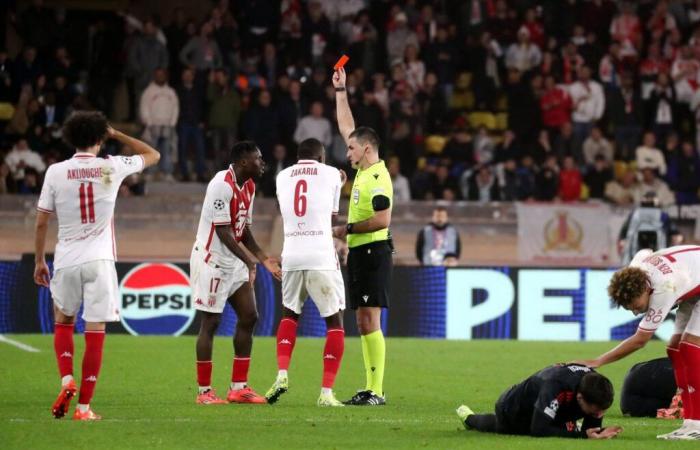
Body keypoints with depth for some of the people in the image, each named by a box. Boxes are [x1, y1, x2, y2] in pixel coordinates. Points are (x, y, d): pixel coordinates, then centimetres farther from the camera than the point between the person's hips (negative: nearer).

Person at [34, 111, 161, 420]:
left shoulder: (56, 172, -2)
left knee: (63, 322, 22)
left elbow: (41, 222, 1)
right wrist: (116, 134, 18)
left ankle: (67, 381, 1)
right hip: (99, 260, -1)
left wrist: (39, 261, 12)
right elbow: (153, 155, 15)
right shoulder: (111, 168, -2)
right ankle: (84, 406, -2)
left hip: (66, 261, 1)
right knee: (95, 331, 0)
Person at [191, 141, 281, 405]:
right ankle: (204, 391, 3)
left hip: (234, 262, 9)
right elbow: (222, 231, -22)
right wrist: (249, 262, -25)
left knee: (248, 317, 5)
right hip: (211, 260, -9)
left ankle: (238, 388, 10)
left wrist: (263, 259, 6)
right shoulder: (222, 185, -20)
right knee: (211, 322, -5)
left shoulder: (249, 187, 9)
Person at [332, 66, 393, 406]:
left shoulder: (377, 178, -14)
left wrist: (348, 229, -14)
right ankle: (370, 389, 10)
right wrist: (340, 91, 23)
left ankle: (376, 391, -14)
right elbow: (347, 127, 23)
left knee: (370, 321, -12)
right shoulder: (364, 171, 12)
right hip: (359, 253, 10)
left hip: (373, 253, -10)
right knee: (364, 323, 8)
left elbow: (383, 219, -23)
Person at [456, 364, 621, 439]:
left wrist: (600, 433, -48)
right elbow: (539, 430, -55)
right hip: (512, 409, -4)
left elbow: (591, 428, -23)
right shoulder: (555, 386, -53)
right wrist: (581, 434, -59)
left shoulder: (596, 388, -33)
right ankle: (469, 418, 66)